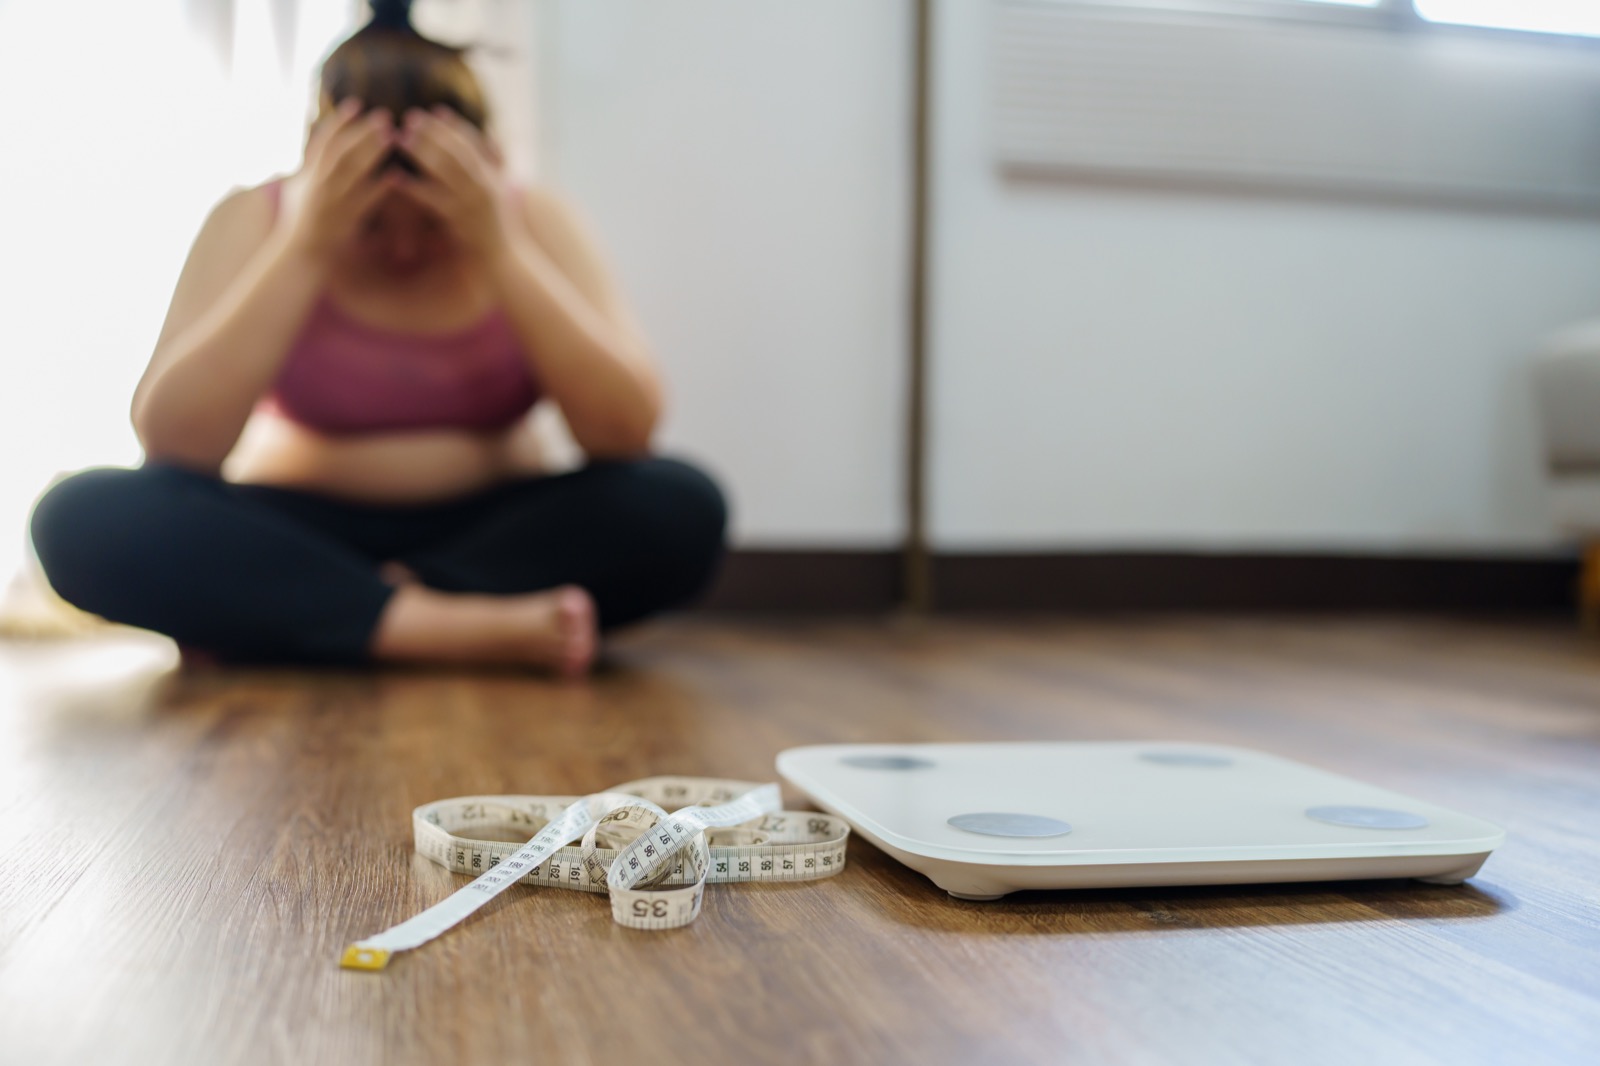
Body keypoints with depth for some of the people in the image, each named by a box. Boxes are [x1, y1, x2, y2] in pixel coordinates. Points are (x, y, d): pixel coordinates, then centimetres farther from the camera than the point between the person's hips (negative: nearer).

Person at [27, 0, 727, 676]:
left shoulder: (531, 221, -5)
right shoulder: (255, 221, -6)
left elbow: (625, 432, -16)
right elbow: (169, 444, -18)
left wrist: (499, 248, -23)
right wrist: (304, 246, -23)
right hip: (295, 540, 0)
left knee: (679, 509, -28)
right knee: (83, 517, -27)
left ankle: (271, 615, -23)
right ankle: (463, 630, -32)